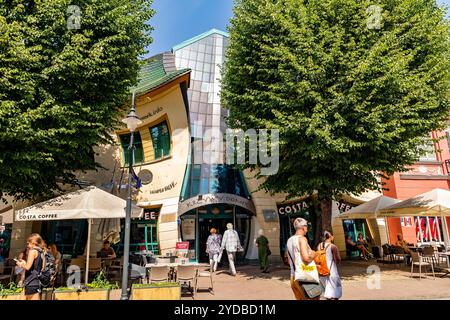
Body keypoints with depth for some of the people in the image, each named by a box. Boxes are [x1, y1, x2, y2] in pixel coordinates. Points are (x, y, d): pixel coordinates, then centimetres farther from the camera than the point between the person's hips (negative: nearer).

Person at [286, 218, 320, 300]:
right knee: (312, 298, 1)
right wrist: (314, 254, -1)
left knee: (300, 298, 15)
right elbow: (306, 258, -22)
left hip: (295, 277, 8)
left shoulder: (289, 240, 11)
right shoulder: (302, 238, -13)